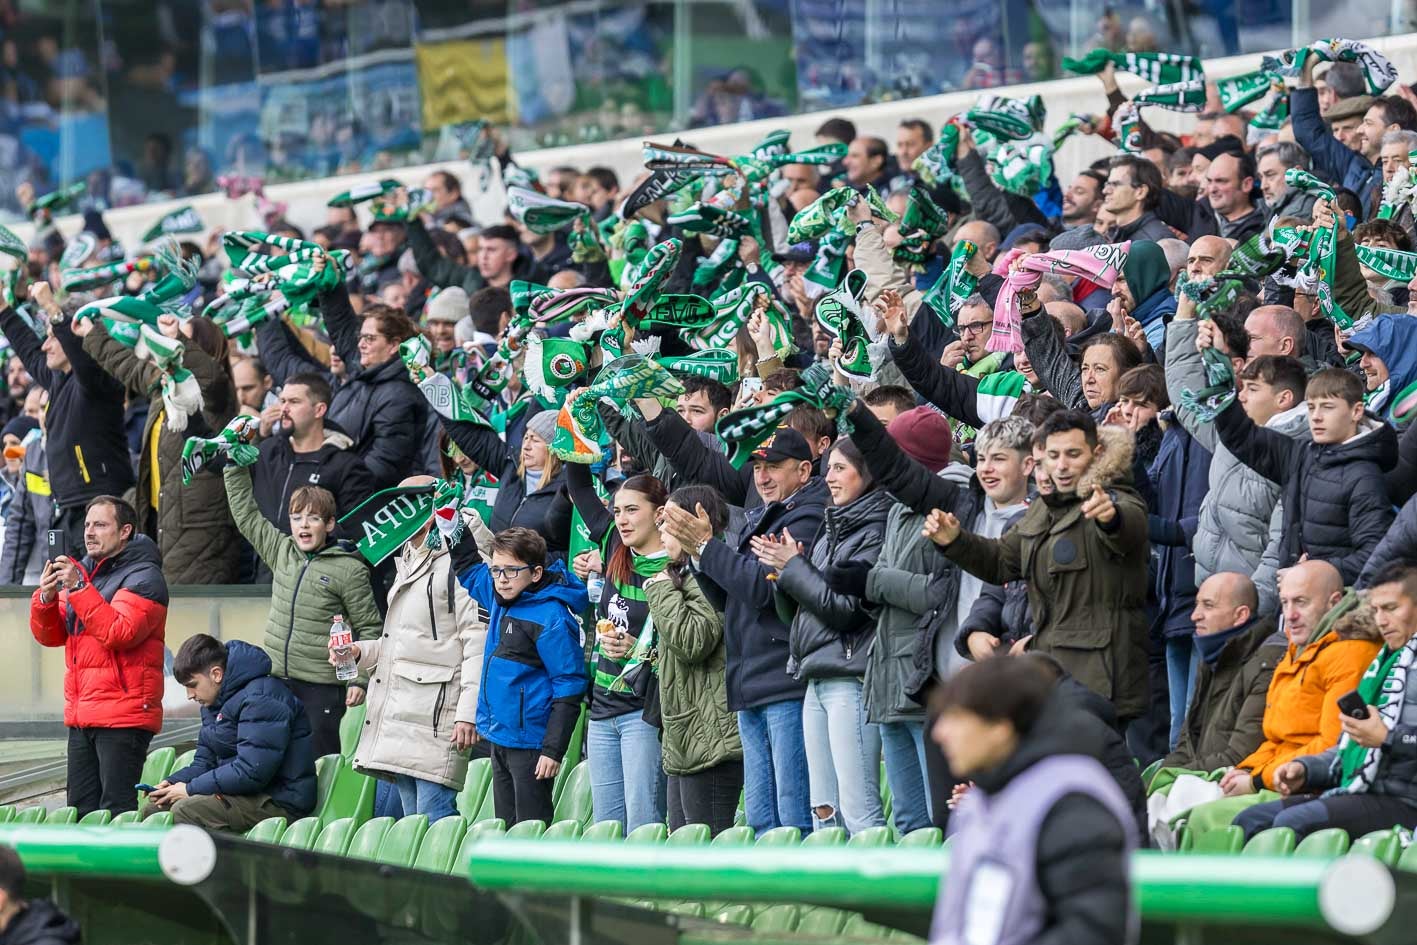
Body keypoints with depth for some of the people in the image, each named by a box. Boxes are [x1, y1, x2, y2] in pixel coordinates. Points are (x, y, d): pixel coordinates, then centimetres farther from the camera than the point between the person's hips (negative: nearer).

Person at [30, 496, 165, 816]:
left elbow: (120, 632, -20)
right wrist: (47, 597, -5)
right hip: (81, 717, 8)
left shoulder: (142, 577, -6)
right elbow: (50, 635, 15)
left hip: (123, 717, -8)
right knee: (81, 812, 7)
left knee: (117, 816, -11)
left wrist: (78, 589, -20)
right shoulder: (82, 570, 18)